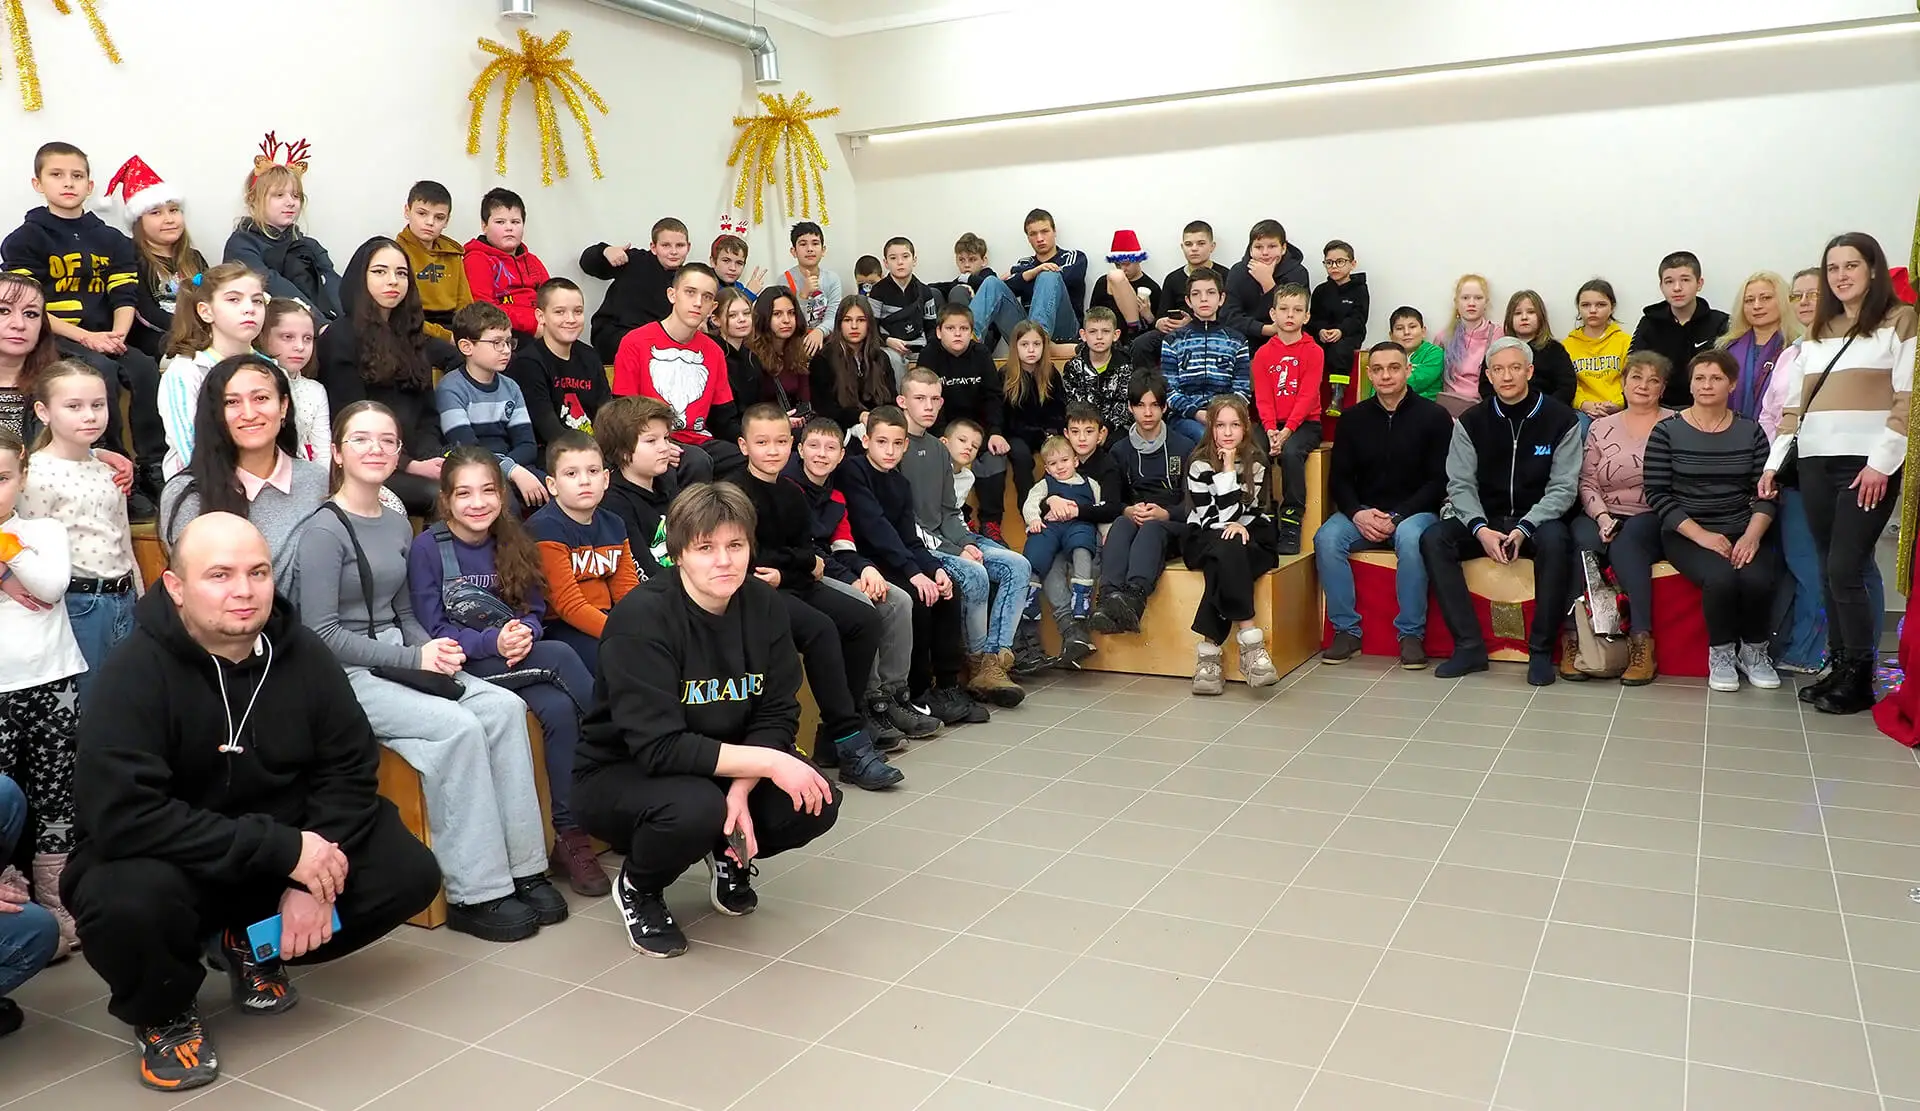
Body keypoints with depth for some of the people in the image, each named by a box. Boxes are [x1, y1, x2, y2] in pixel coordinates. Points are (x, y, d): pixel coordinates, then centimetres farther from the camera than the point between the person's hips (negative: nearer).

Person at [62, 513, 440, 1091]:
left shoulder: (304, 653, -7)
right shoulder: (135, 670, -21)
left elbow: (349, 768, -4)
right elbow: (122, 813, -30)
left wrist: (315, 877, -19)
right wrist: (283, 849, -33)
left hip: (284, 851, 5)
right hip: (166, 861, -4)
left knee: (410, 873, -11)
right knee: (129, 902, -37)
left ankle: (254, 947, 16)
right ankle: (163, 1012, 0)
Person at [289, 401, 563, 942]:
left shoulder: (398, 526, 13)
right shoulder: (323, 531, -9)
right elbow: (322, 634, -13)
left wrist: (435, 652, -3)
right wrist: (414, 657, -19)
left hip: (399, 664, 7)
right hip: (343, 676, -7)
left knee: (505, 707, -17)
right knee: (457, 728, -28)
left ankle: (522, 869, -13)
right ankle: (476, 894, -20)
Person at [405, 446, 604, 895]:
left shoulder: (514, 543, 8)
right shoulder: (428, 548, -5)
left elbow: (534, 610, 7)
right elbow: (434, 631, -9)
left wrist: (525, 634, -17)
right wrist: (492, 642, -25)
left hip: (520, 660, 4)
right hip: (461, 667, -4)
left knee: (560, 709, -28)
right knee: (561, 656, -29)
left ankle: (570, 833, -19)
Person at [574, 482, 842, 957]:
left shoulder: (763, 605, -9)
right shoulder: (643, 617, -25)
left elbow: (778, 714, -8)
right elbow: (658, 747, -30)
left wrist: (741, 789, -25)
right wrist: (767, 762, -33)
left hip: (723, 767, 5)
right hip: (621, 773, -5)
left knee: (818, 802, -18)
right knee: (696, 807, -36)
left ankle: (730, 855, 14)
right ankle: (637, 889, -1)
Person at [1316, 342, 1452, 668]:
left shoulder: (1434, 417, 0)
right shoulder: (1353, 418, 8)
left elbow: (1440, 480, -4)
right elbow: (1338, 479, 7)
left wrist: (1398, 517, -16)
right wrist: (1358, 513, -13)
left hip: (1415, 511, -3)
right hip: (1362, 512, 3)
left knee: (1410, 539, -37)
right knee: (1327, 539, -27)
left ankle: (1411, 634, -23)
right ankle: (1346, 630, -16)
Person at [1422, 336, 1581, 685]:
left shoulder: (1561, 420, -3)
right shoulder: (1471, 422, 3)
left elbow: (1562, 487, -8)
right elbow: (1460, 484, -3)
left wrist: (1524, 529, -22)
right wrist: (1481, 529, -20)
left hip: (1536, 520, -2)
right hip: (1484, 520, 3)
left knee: (1555, 541, -36)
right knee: (1433, 540, -25)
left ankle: (1541, 650, -24)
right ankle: (1469, 646, -22)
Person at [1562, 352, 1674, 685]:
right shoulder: (1601, 428, 15)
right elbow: (1587, 482, 7)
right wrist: (1601, 516, -10)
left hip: (1652, 520, -2)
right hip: (1602, 516, 2)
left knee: (1626, 541, -35)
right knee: (1585, 542, -31)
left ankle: (1641, 643, -32)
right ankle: (1573, 638, -27)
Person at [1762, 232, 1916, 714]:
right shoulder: (1817, 333, 19)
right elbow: (1793, 405, 17)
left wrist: (1880, 462, -14)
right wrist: (1772, 462, 10)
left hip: (1867, 462, -5)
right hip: (1815, 463, 5)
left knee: (1845, 570, -8)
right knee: (1831, 571, 6)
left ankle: (1859, 679, 3)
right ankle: (1838, 669, 13)